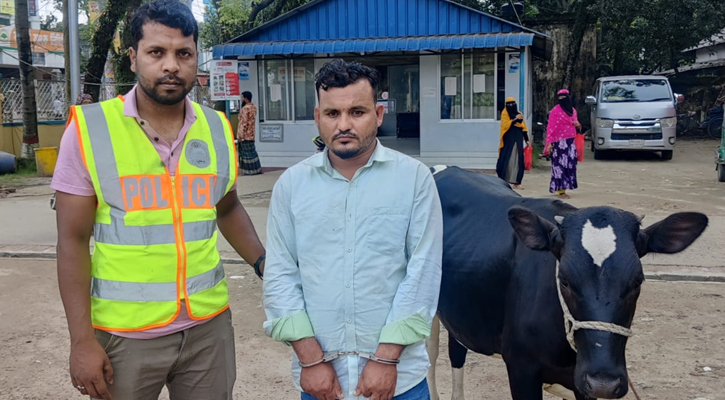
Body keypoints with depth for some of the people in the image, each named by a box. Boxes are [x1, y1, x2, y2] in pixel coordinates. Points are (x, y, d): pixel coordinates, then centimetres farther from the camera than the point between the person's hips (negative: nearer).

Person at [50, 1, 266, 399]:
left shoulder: (217, 129, 1)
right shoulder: (89, 128, -8)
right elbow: (73, 240, -7)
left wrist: (266, 267, 5)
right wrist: (82, 339, -10)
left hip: (209, 325, 3)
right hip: (125, 334, -2)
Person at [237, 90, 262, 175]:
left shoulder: (245, 108, -18)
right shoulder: (254, 107, 9)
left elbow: (244, 122, -20)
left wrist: (240, 135, -18)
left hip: (245, 135, -9)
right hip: (251, 134, 9)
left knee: (247, 152, -2)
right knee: (252, 151, 14)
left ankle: (251, 170, 1)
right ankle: (256, 169, 17)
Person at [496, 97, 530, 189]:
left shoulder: (519, 113, 15)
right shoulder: (505, 113, 1)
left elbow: (523, 128, 16)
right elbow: (505, 125, -14)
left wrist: (526, 140, 11)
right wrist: (515, 119, -23)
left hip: (518, 140, 4)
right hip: (508, 140, -4)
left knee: (518, 161, -1)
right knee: (506, 160, -5)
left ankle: (516, 182, 0)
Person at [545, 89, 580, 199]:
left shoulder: (573, 110, 15)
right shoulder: (555, 111, -5)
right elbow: (550, 128, -10)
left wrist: (578, 125, 3)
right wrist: (549, 143, -17)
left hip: (571, 142, 7)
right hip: (560, 142, -7)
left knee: (570, 164, 3)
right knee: (560, 165, -8)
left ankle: (563, 187, 11)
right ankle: (561, 190, -7)